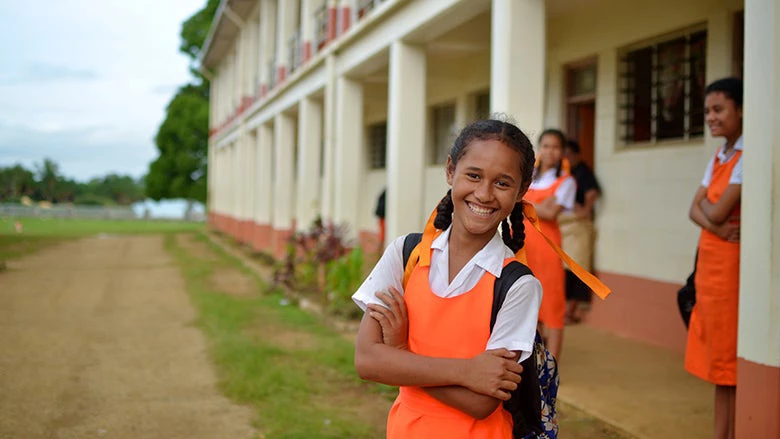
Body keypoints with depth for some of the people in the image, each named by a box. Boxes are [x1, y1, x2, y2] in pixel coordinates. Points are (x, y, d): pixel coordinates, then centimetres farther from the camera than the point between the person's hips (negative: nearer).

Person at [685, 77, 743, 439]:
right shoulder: (718, 158, 14)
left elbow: (718, 212, -19)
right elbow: (695, 210, 7)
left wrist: (707, 206, 3)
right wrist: (714, 225, -14)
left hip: (732, 264, -8)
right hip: (709, 263, 8)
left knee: (732, 357, -3)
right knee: (717, 356, 12)